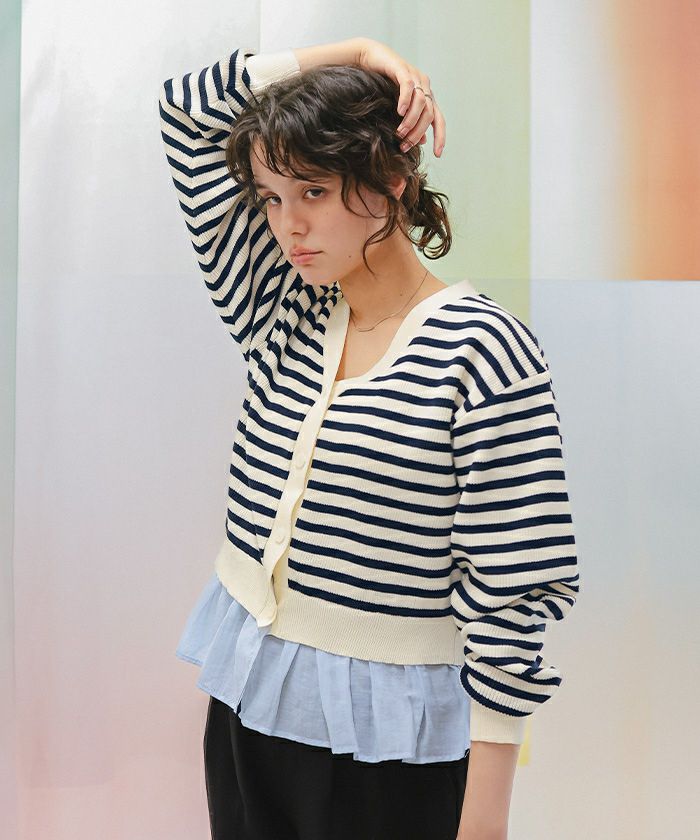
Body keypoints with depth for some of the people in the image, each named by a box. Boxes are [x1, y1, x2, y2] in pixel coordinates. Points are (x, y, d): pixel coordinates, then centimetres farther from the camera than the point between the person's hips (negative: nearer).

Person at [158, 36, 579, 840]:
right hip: (246, 697, 6)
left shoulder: (479, 350, -17)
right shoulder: (282, 316, 2)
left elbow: (513, 592, -16)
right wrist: (354, 53, -2)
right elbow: (188, 109, 5)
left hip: (387, 738, -6)